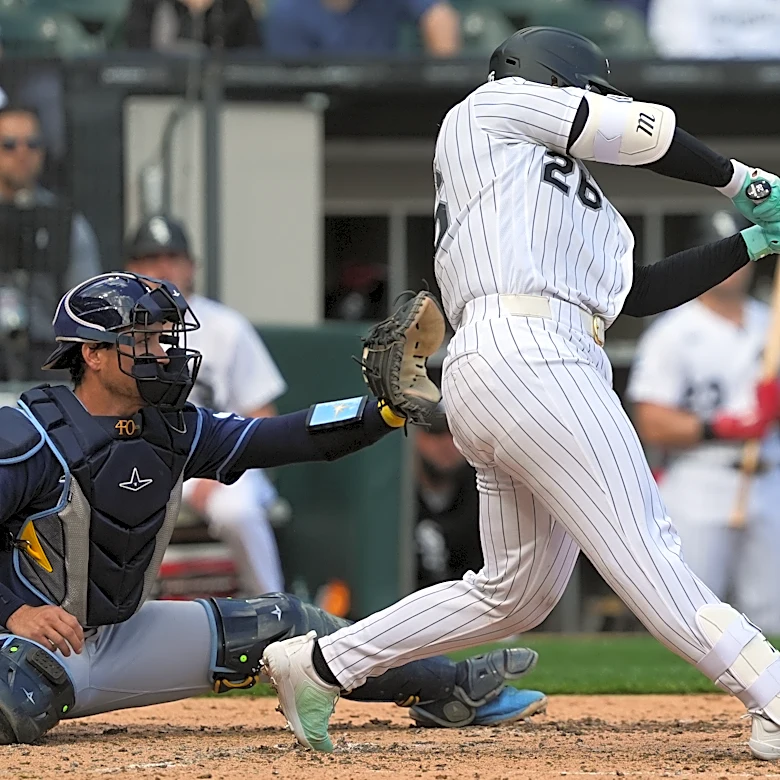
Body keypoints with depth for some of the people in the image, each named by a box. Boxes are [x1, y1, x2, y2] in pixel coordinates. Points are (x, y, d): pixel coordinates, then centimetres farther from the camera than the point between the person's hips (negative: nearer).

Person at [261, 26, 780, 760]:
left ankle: (318, 665, 18)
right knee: (643, 550, -16)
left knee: (516, 591, 12)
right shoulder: (493, 106, 12)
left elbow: (642, 292, 25)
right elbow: (642, 131, 8)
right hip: (524, 351, -10)